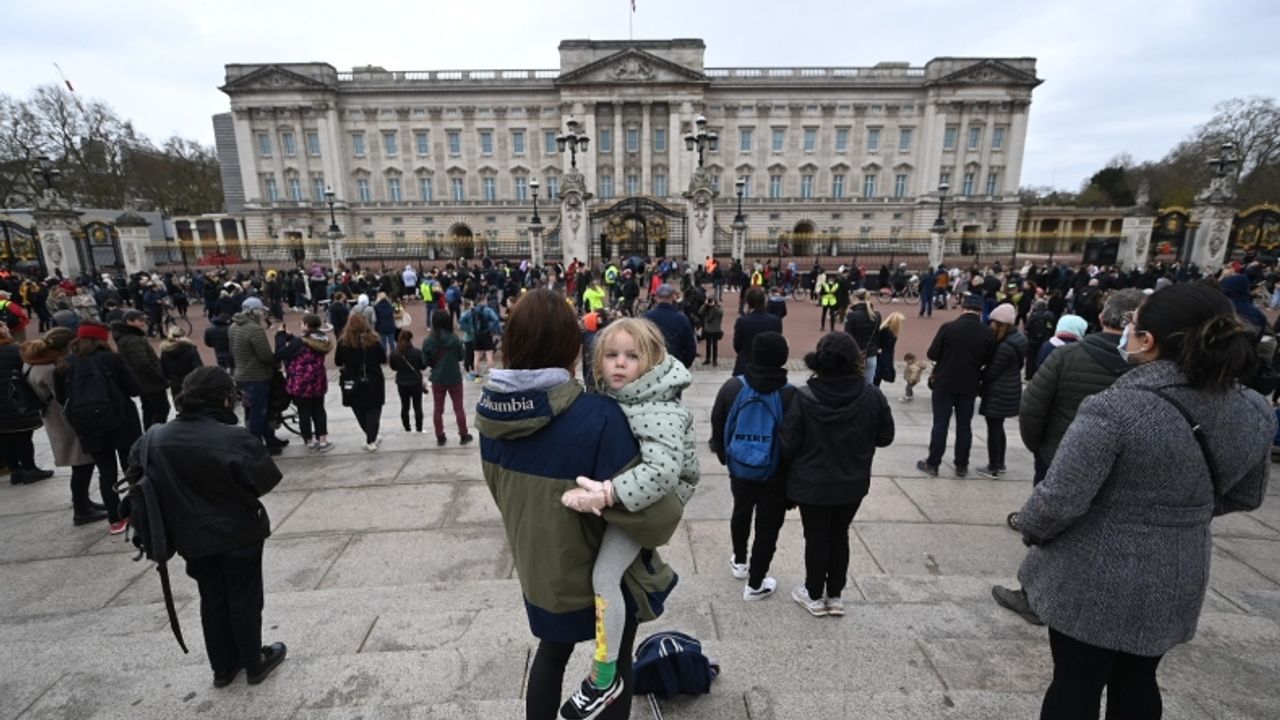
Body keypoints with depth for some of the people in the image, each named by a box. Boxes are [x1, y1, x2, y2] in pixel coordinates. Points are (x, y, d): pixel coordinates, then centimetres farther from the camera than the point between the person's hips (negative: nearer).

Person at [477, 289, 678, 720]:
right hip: (602, 572, -5)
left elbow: (500, 491, 1)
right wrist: (669, 511, -9)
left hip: (537, 567, 5)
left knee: (552, 652, 31)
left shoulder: (491, 410, -12)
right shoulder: (596, 415, -33)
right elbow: (639, 506, -31)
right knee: (616, 663, 23)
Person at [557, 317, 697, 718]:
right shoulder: (611, 395, -4)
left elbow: (662, 473, -42)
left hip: (648, 501, -9)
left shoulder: (660, 412, -30)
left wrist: (605, 494, -46)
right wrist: (597, 491, -3)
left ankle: (604, 680, 1)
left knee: (604, 575, -15)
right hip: (614, 493, 9)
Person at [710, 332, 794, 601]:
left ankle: (740, 562, 46)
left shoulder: (732, 386, -8)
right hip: (775, 473, -4)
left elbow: (717, 427, 2)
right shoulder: (790, 395, -19)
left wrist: (723, 457, 18)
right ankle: (755, 584, 20)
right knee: (768, 526, 10)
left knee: (741, 512, 27)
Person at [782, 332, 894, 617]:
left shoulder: (803, 398, -21)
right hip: (853, 483, 3)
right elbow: (885, 437, 0)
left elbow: (788, 445, -15)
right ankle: (835, 595, 34)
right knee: (839, 535, 20)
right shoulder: (872, 396, -14)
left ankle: (815, 595, 30)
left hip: (812, 484, -2)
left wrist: (790, 471, 5)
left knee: (816, 538, 14)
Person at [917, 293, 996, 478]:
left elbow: (932, 354, -10)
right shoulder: (989, 333, -5)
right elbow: (989, 361, 3)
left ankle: (933, 464, 9)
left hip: (944, 383, -2)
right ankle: (961, 466, 20)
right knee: (964, 425, 13)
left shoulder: (948, 327, -14)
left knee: (940, 424, 5)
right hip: (970, 385, 2)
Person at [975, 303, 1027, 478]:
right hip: (1010, 390, 10)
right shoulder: (1019, 338, 6)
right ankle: (1000, 464, 28)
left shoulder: (1006, 346, -24)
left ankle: (993, 468, 9)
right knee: (998, 428, 19)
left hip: (999, 392, -10)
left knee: (993, 429, 0)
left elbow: (992, 372, -19)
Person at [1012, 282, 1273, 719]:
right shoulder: (1253, 413, -4)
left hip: (1094, 581, -6)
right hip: (1176, 584, 6)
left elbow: (1059, 502, -26)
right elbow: (1246, 496, 11)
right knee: (1137, 683, 24)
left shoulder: (1114, 408, -27)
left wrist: (1029, 529, -7)